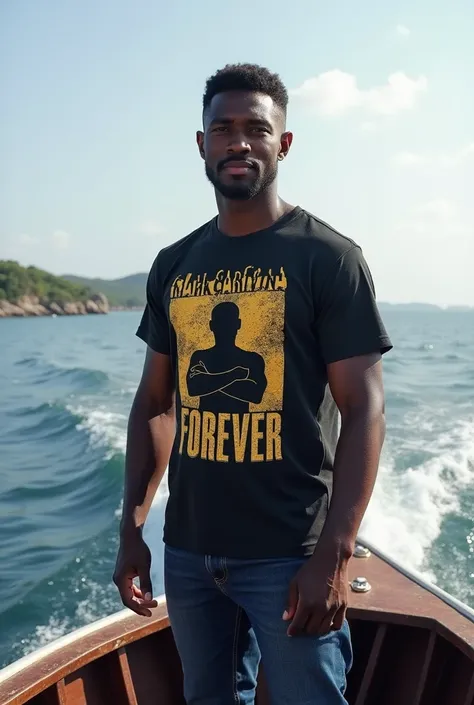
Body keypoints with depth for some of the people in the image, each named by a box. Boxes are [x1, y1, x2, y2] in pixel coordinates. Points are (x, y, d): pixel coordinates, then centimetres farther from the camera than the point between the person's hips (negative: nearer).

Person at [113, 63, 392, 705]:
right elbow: (155, 403, 11)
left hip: (290, 554, -5)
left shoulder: (327, 257, -7)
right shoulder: (174, 266, 7)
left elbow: (363, 409, -12)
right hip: (188, 551, 5)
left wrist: (335, 555, -19)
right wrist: (132, 527, 7)